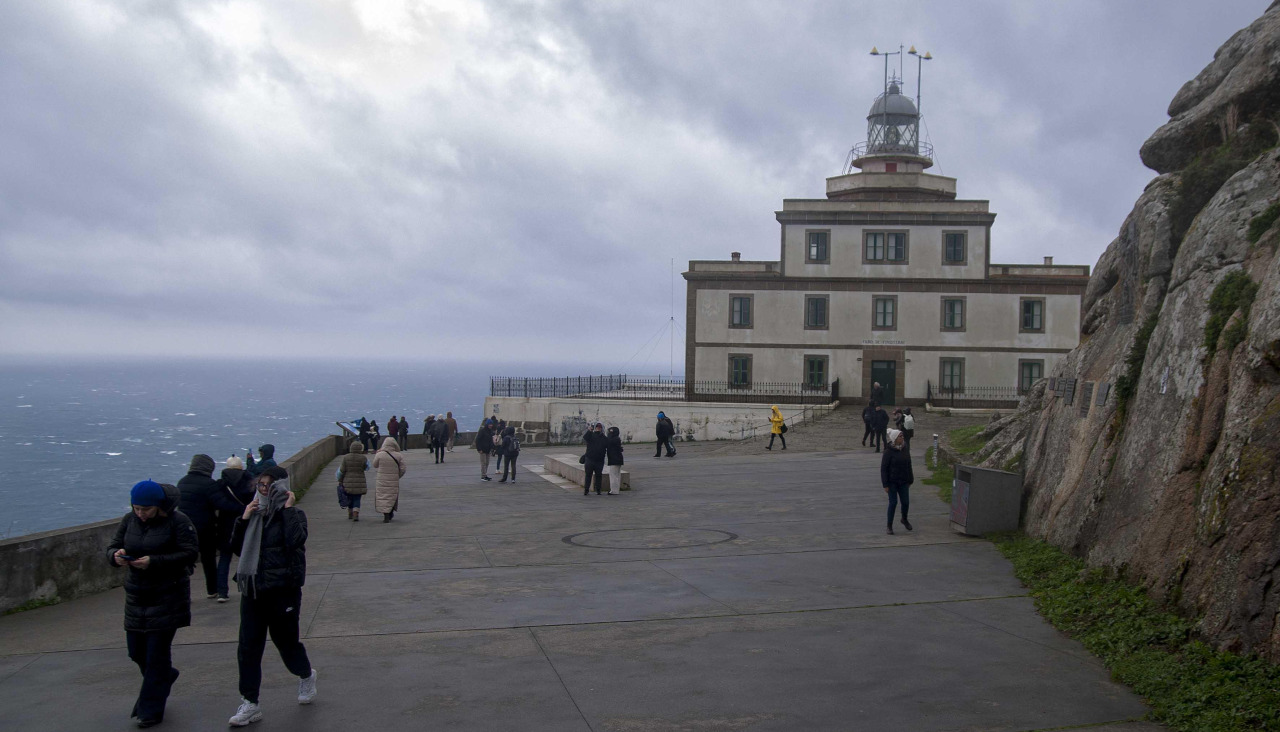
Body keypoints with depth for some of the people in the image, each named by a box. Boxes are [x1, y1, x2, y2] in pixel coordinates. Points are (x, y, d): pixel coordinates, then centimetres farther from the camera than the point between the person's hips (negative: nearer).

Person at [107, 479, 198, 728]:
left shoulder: (178, 521, -13)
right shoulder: (128, 520, 4)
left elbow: (190, 554, -16)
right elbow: (112, 547, 9)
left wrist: (154, 562, -26)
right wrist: (116, 555, -17)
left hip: (168, 596, -6)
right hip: (137, 595, 6)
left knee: (157, 651, -3)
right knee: (136, 650, 12)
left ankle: (151, 710, 7)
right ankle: (165, 676, 43)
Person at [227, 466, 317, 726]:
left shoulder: (294, 515, -6)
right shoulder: (255, 514, 7)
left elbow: (295, 540, -26)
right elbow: (237, 548, 6)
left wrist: (288, 510, -20)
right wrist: (243, 520, -5)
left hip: (283, 590, -5)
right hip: (253, 590, 5)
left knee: (286, 641, 8)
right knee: (248, 647, 1)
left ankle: (306, 675, 37)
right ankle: (249, 703, 7)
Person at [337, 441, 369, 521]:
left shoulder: (345, 457, -5)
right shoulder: (363, 458, -8)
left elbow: (342, 471, -4)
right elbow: (366, 468, 8)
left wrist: (340, 480, 7)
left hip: (348, 482, 1)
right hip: (359, 483, -1)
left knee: (349, 498, 17)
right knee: (357, 499, 3)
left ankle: (350, 515, 28)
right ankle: (356, 515, -10)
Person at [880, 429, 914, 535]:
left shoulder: (905, 450, 5)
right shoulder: (889, 452, -13)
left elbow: (909, 466, 13)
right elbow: (883, 469, -12)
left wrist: (910, 480, 12)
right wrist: (885, 485, -15)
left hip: (903, 482, 5)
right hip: (892, 482, -5)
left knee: (906, 502, 5)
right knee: (893, 503, -3)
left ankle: (904, 519, 35)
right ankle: (889, 527, 9)